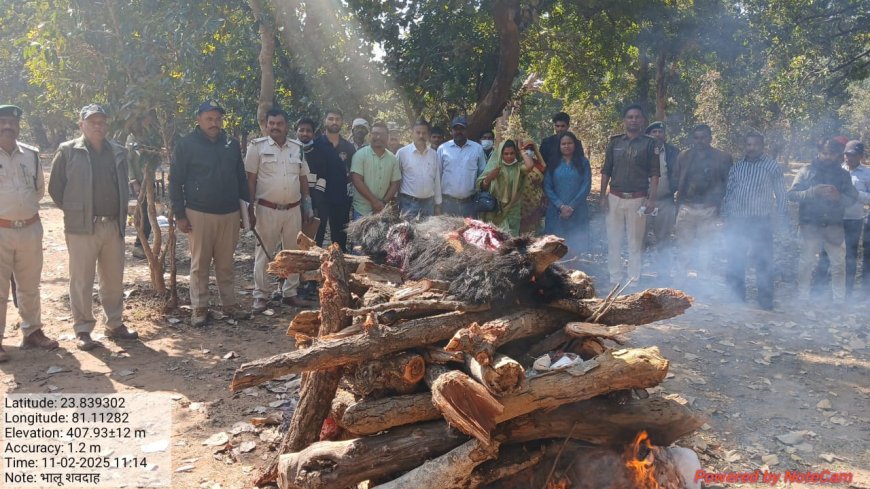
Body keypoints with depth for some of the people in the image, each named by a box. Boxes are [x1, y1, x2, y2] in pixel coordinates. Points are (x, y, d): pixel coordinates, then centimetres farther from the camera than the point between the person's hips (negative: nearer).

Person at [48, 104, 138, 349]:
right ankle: (83, 330, 12)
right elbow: (55, 188, 1)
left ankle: (115, 324, 24)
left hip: (114, 226, 4)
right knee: (82, 281, 2)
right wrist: (74, 211, 2)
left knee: (114, 279, 11)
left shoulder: (118, 152, 9)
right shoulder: (68, 151, -4)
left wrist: (121, 214, 12)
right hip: (82, 227, -4)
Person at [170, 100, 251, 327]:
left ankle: (229, 303, 20)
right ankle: (199, 307, 13)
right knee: (200, 263, 4)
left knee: (226, 264, 11)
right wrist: (179, 215, -8)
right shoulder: (186, 145, -4)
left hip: (230, 214, 3)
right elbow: (175, 182, -4)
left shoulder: (232, 144, 8)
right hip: (199, 214, -3)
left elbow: (241, 178, 15)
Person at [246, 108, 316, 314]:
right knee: (263, 253, 3)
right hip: (267, 209, -4)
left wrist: (306, 206, 11)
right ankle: (261, 296, 12)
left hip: (293, 210, 4)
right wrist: (250, 208, -11)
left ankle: (290, 293, 22)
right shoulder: (257, 146, -4)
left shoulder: (297, 147, 9)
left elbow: (303, 179, 14)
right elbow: (250, 179, -5)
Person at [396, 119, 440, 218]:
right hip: (409, 203, -4)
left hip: (429, 202, 4)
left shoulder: (434, 154, 8)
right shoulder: (402, 152, -3)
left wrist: (438, 203, 10)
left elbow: (437, 180, 12)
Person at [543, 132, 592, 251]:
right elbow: (547, 187, 1)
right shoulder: (553, 164, 6)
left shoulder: (583, 163, 4)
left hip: (577, 212, -1)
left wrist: (572, 207, -11)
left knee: (576, 245, -2)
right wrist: (561, 206, -11)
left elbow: (586, 186, -2)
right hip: (556, 212, 1)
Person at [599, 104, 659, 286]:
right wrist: (603, 196, 2)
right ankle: (615, 279, 12)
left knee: (636, 242, 3)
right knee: (613, 240, 4)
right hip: (615, 198, 2)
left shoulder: (649, 144, 2)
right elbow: (606, 171, 10)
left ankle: (634, 280, 10)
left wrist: (652, 199, -10)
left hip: (637, 199, -2)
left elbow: (654, 174, -1)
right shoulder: (615, 142, 8)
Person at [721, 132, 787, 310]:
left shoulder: (772, 167, 1)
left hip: (761, 223, -3)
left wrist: (781, 219, -3)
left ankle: (765, 304, 9)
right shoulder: (737, 167, 11)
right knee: (734, 263, 7)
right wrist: (726, 216, 9)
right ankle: (736, 300, 18)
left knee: (763, 264, 0)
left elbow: (781, 195, 3)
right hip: (737, 222, 4)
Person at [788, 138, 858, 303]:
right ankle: (803, 298, 13)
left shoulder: (843, 174, 9)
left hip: (834, 226, 2)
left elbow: (852, 198, 6)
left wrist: (838, 196, -15)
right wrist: (813, 192, -19)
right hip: (811, 225, -2)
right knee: (807, 262, 1)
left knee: (839, 263, 3)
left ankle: (840, 301, 13)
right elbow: (792, 194, -4)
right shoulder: (808, 171, 2)